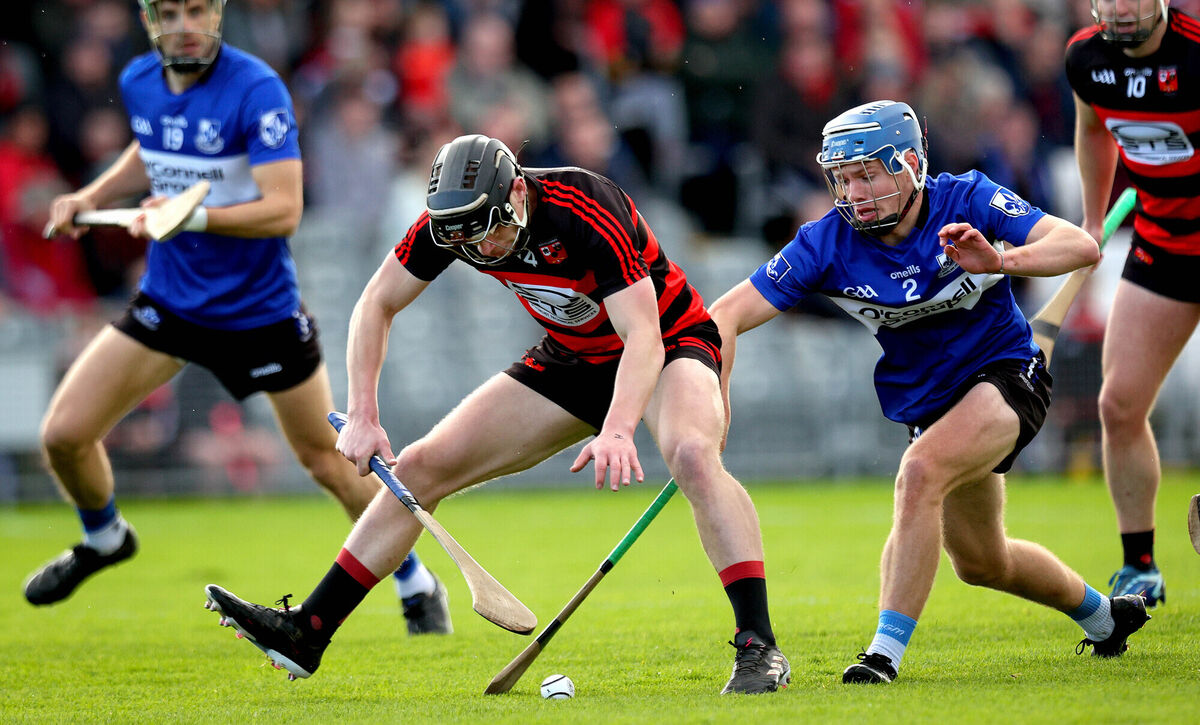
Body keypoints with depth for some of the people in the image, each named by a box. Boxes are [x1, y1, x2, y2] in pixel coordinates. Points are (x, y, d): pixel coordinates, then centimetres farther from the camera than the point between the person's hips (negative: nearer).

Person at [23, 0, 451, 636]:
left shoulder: (256, 90, -22)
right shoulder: (138, 82, -2)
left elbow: (284, 209, -28)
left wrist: (195, 216, -40)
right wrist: (91, 196, 6)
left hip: (260, 311, -5)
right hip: (168, 302, 5)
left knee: (328, 460, 6)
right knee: (65, 434, -5)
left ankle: (417, 586, 27)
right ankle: (103, 539, 27)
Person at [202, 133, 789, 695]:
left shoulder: (589, 212, -34)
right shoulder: (449, 222, -17)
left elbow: (643, 335, -39)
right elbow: (376, 304, -4)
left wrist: (617, 430, -55)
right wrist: (362, 416, -15)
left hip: (669, 344, -6)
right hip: (572, 360, 6)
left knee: (692, 453, -38)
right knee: (422, 467, 1)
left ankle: (758, 647, -36)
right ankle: (306, 632, 8)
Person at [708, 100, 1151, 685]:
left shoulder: (964, 201, -20)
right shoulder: (828, 242, -16)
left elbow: (1081, 246, -27)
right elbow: (727, 315, -17)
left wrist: (1001, 261, -45)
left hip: (1006, 374, -5)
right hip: (929, 401, 5)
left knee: (920, 472, -32)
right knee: (980, 562, 17)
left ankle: (886, 652, -30)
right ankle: (1103, 615, 45)